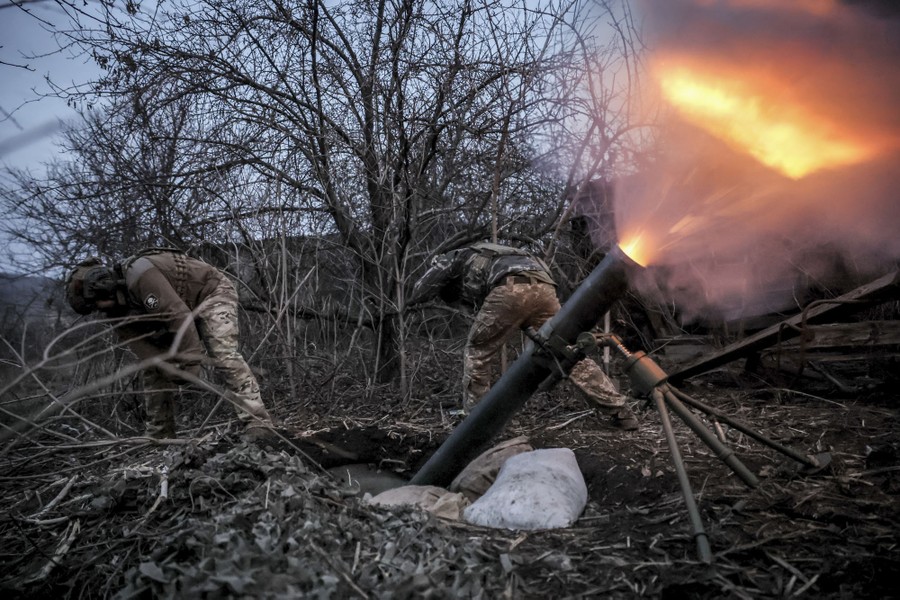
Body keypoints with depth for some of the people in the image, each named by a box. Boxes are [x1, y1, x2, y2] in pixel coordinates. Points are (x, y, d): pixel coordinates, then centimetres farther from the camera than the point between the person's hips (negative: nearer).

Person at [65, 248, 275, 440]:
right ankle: (159, 436, 12)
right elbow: (141, 345, -10)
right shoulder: (119, 306, -4)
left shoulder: (139, 273, -32)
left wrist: (190, 364, -33)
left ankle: (257, 423, -31)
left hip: (211, 292, -9)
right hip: (181, 311, 9)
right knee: (153, 369, 4)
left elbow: (179, 315, -36)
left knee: (224, 354, -28)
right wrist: (171, 367, -28)